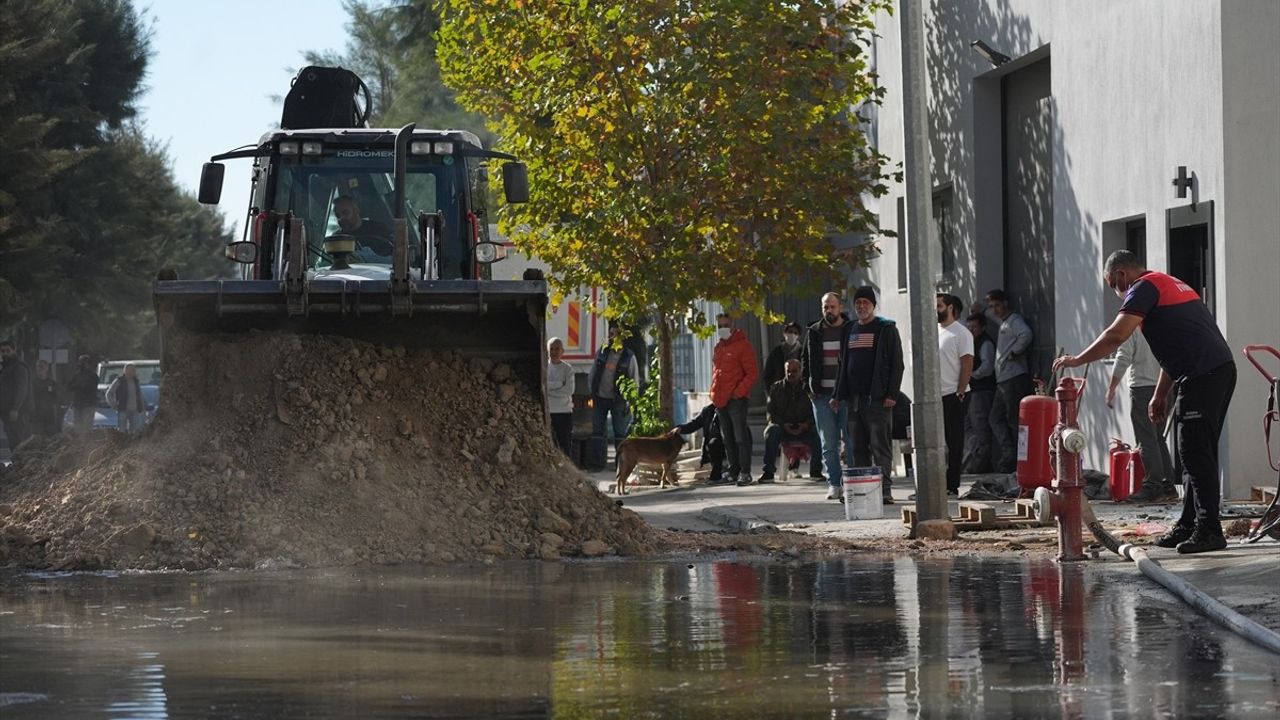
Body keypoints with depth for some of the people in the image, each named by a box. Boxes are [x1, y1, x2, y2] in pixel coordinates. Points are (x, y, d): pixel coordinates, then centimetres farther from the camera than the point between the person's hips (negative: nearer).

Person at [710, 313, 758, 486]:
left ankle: (745, 472, -9)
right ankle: (734, 471, 16)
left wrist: (738, 392, -15)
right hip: (720, 400, 8)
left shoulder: (743, 345, -4)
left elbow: (752, 373, -8)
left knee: (741, 436, -9)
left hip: (736, 399, -7)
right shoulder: (718, 347, 18)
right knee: (728, 438, 10)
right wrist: (714, 393, 11)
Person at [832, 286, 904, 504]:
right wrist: (837, 394, 14)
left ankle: (885, 490, -10)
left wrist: (891, 394, -14)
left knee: (881, 447, -8)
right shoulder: (850, 330, 18)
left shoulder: (886, 329, 0)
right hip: (854, 397, 6)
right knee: (858, 448, 7)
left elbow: (897, 363, -5)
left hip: (877, 398, -6)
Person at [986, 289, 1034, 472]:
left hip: (1015, 378, -11)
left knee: (1014, 421, -9)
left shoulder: (1014, 320, -6)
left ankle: (1016, 459, -8)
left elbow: (1025, 335, -27)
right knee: (996, 418, 6)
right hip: (1002, 381, 11)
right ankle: (1009, 455, 1)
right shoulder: (1003, 323, 23)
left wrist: (1013, 353, -17)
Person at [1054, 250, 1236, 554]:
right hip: (1222, 369, 10)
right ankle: (1188, 526, 16)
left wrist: (1077, 360, -4)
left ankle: (1209, 531, -12)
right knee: (1196, 453, 13)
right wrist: (1160, 395, 30)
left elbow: (1116, 335, -14)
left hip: (1202, 375, -10)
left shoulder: (1144, 287, -3)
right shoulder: (1170, 285, 27)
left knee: (1196, 454, -10)